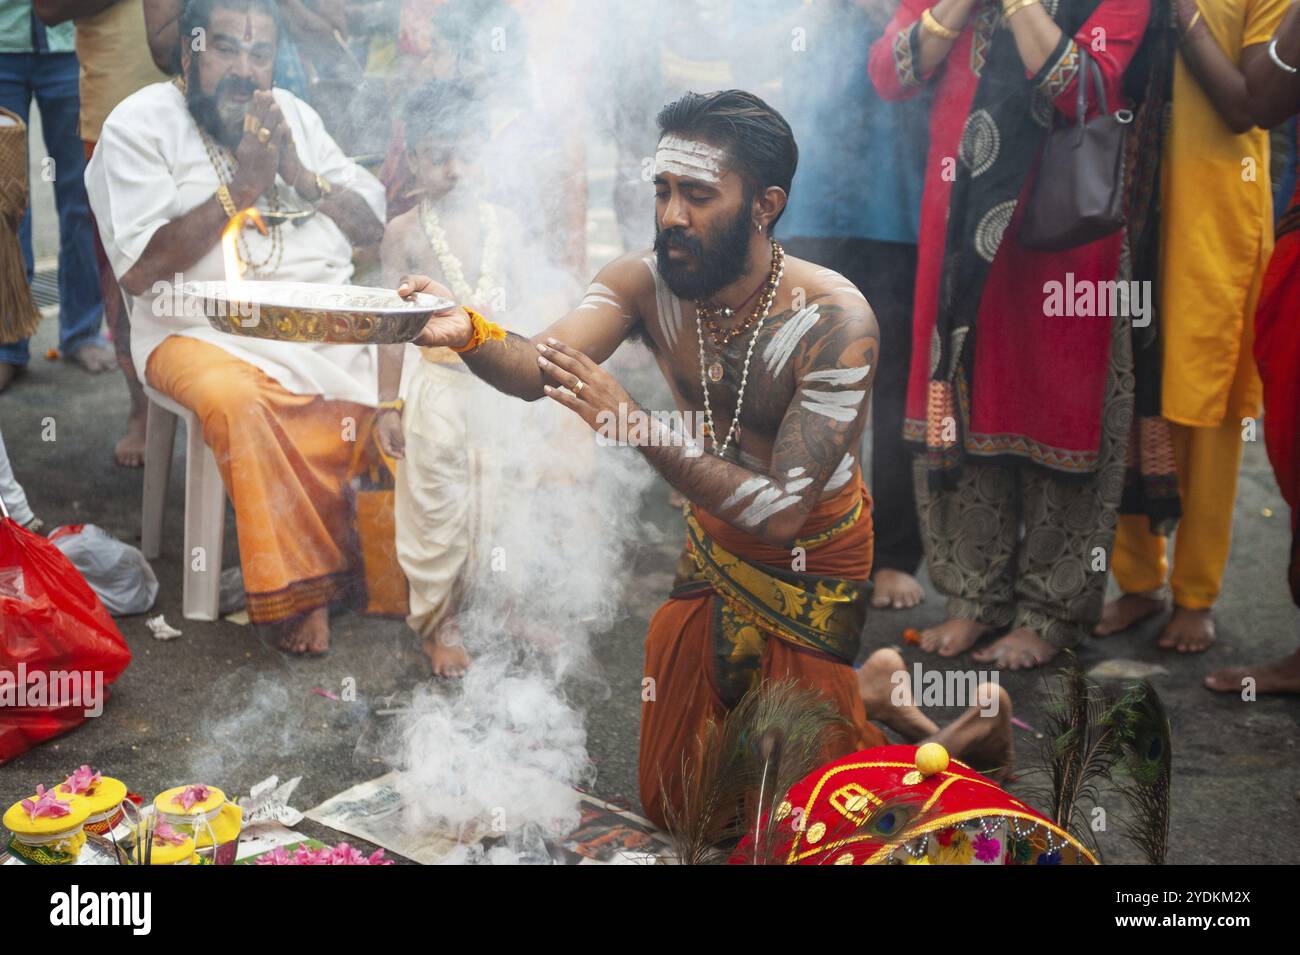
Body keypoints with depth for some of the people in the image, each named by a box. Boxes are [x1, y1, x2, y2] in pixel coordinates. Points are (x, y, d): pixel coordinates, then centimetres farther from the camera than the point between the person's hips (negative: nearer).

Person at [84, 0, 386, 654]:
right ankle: (294, 592, -21)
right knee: (236, 399, -36)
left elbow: (374, 225, 12)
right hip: (203, 330, -4)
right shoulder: (140, 125, 1)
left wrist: (301, 177, -5)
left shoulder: (293, 115, 17)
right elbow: (138, 270, -11)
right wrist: (239, 190, -13)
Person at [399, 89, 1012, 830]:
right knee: (673, 802, 20)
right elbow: (539, 366, -30)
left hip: (811, 566, -5)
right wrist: (468, 332, -52)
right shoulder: (646, 282, -15)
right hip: (714, 544, 6)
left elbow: (781, 512, -36)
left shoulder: (835, 321, -31)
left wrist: (636, 424, -43)